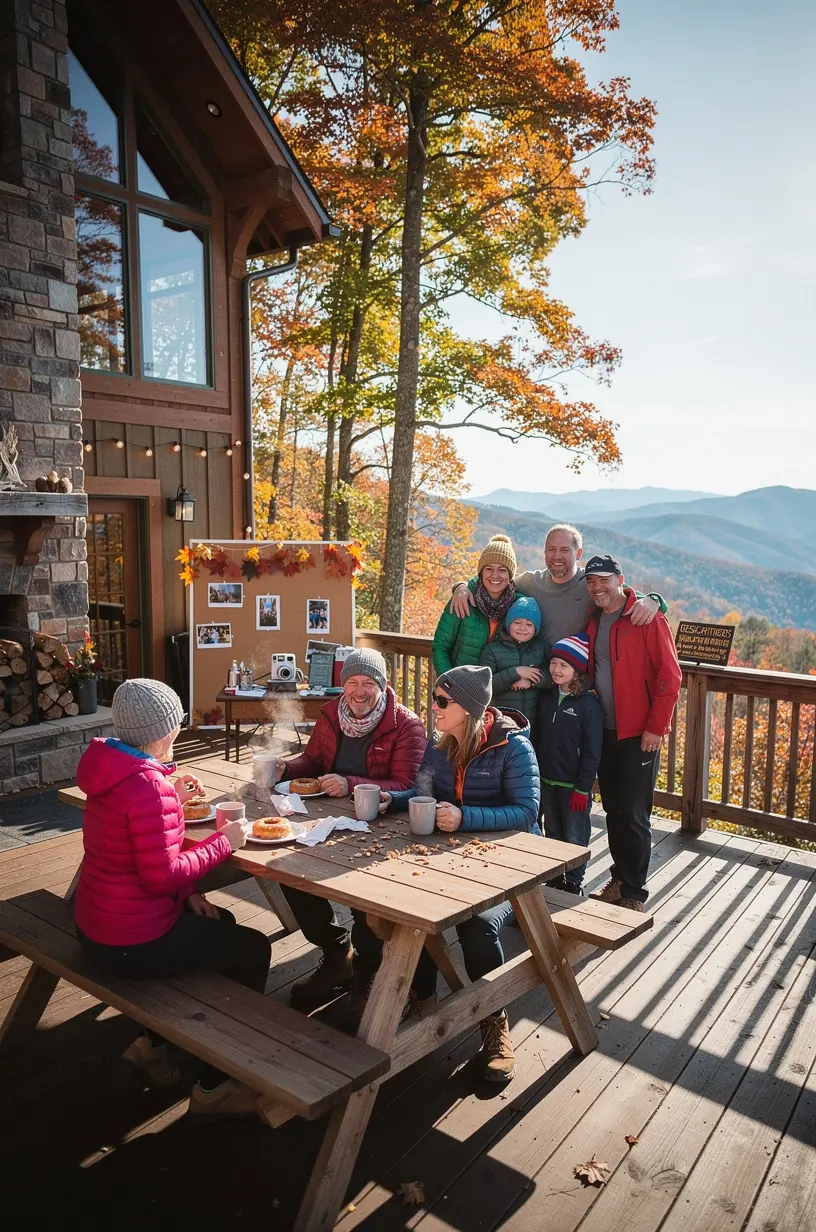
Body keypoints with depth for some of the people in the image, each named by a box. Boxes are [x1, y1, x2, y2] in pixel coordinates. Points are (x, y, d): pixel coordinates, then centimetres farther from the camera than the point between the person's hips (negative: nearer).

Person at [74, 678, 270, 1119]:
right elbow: (162, 874, -27)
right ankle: (213, 1087, 18)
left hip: (96, 925, 10)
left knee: (220, 923, 26)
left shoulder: (111, 766, 2)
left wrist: (171, 798, 6)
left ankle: (152, 1043, 32)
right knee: (253, 950, 6)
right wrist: (223, 842, -17)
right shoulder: (148, 785, -28)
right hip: (131, 944, -10)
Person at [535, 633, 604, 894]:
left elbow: (592, 751, -15)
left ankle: (573, 884, 23)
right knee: (552, 834, 18)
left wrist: (583, 788, -16)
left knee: (574, 838, 8)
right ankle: (554, 880, 33)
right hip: (547, 781, 6)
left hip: (574, 784, -6)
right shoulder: (547, 697, 4)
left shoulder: (589, 703, -15)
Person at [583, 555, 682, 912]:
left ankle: (634, 892, 12)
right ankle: (619, 878, 29)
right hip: (604, 731, 6)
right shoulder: (592, 621, 10)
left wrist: (656, 727, -14)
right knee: (613, 809, 14)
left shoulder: (647, 617, -10)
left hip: (638, 734, -6)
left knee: (633, 815, -1)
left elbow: (669, 675, -13)